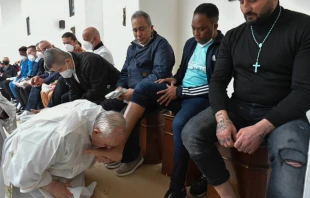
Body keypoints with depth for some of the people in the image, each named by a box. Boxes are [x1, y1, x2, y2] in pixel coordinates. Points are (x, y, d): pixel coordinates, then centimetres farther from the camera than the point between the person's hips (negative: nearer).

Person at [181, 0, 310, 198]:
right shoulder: (233, 36, 7)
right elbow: (218, 81, 3)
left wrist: (261, 128, -25)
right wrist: (222, 118, -18)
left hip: (283, 113, -3)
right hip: (238, 108, 4)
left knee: (288, 162, -34)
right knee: (191, 133, -20)